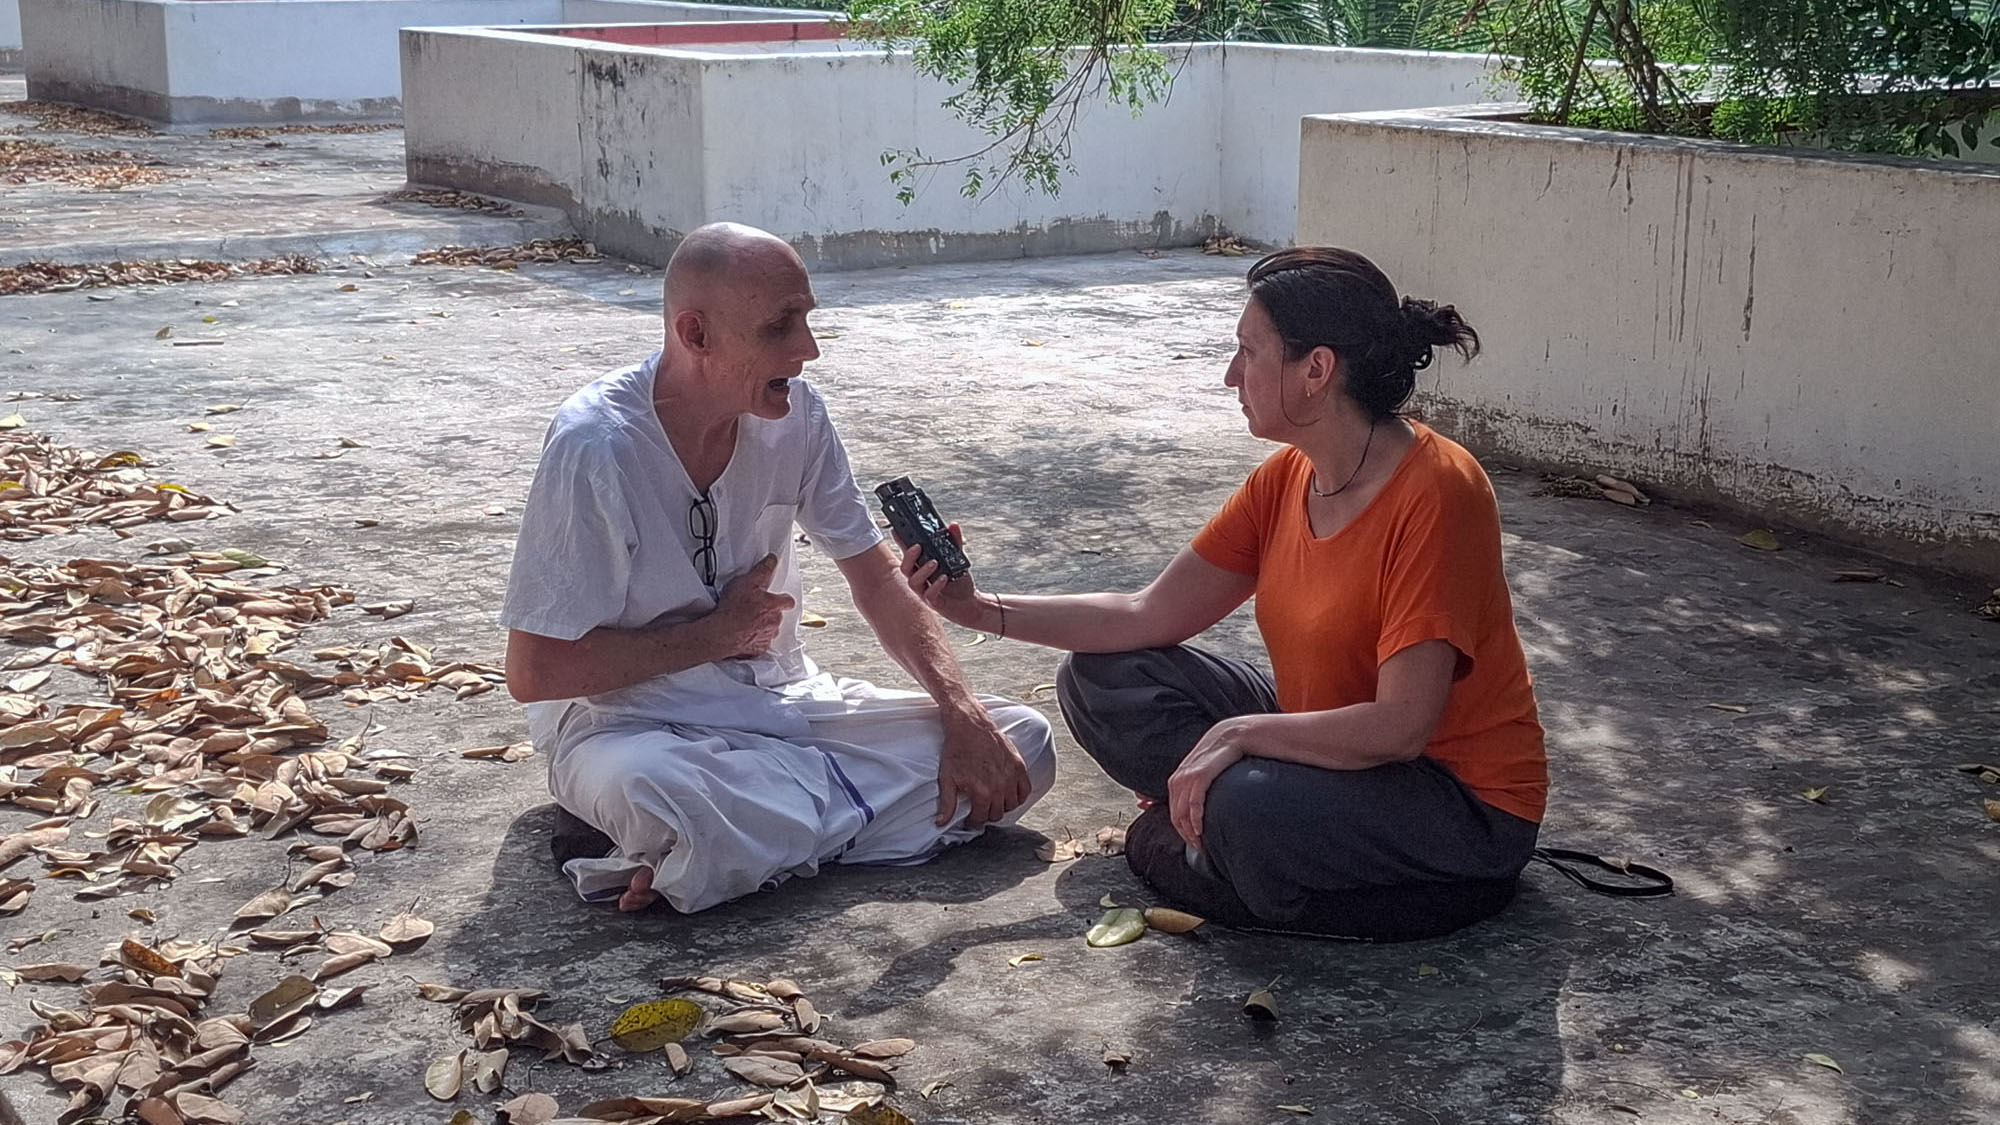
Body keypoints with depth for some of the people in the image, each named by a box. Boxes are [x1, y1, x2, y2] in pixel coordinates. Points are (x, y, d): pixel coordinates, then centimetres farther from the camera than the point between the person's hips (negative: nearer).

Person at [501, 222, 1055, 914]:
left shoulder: (794, 412, -4)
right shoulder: (596, 446, -20)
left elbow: (877, 581, 5)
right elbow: (535, 671, -17)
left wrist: (964, 716, -8)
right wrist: (717, 634, -11)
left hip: (780, 701, 8)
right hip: (629, 721, -7)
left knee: (1021, 747, -11)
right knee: (663, 795, -44)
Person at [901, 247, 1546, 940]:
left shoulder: (1435, 493, -25)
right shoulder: (1285, 479, -1)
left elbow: (1400, 726, -29)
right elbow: (1151, 616, 1)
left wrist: (1236, 733, -26)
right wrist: (981, 610, -6)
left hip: (1470, 809, -8)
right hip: (1328, 743, 8)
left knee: (1251, 806, -36)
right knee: (1103, 680, 2)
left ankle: (1172, 845, -4)